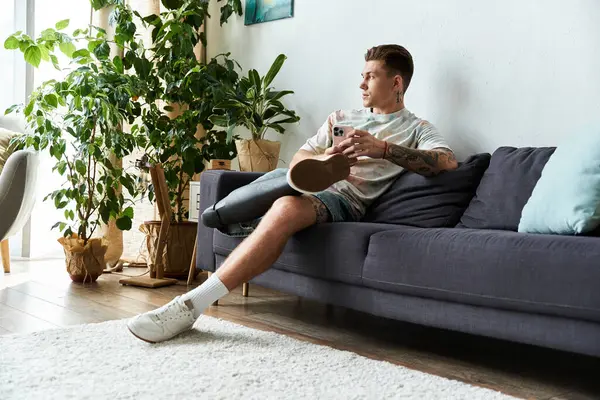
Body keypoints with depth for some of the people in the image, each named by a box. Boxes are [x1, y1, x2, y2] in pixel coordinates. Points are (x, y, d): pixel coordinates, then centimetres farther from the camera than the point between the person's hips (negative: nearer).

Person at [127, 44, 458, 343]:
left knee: (287, 208, -36)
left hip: (347, 199, -6)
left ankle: (190, 305, -40)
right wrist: (324, 159, -7)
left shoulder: (416, 129, 14)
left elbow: (448, 162, -9)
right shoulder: (340, 118, 29)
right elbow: (298, 160, 19)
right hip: (309, 184, 6)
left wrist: (382, 148, -21)